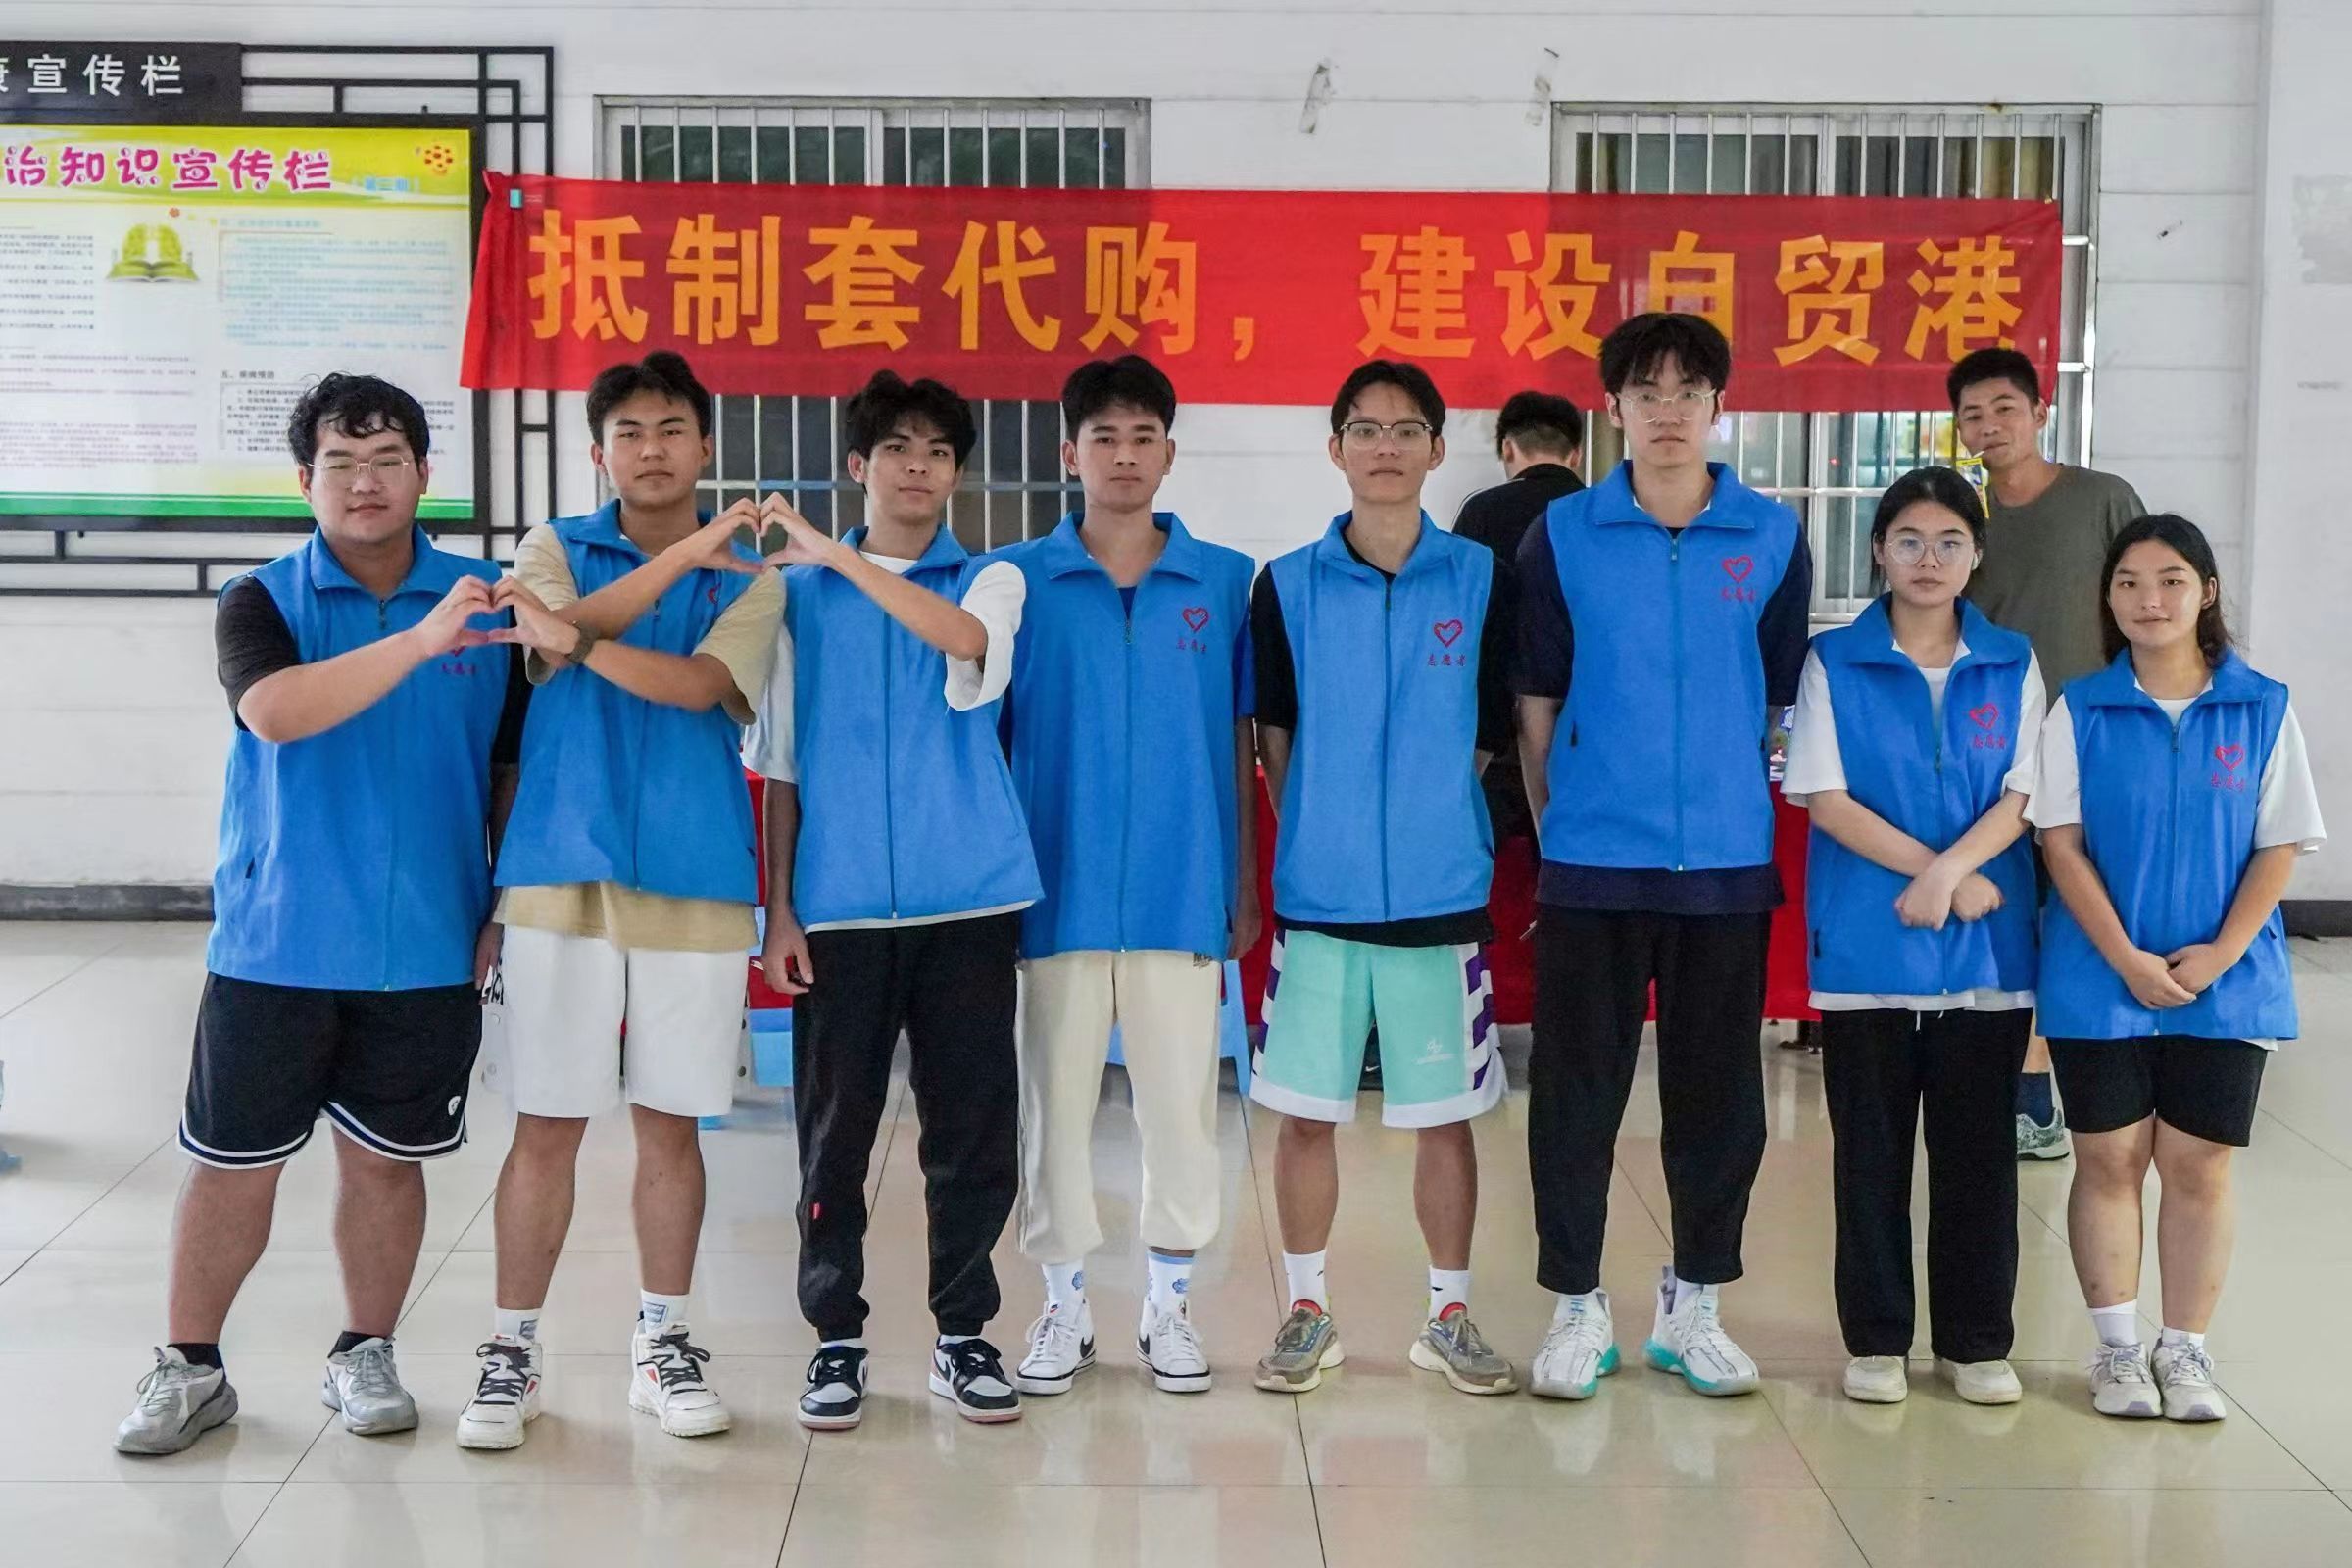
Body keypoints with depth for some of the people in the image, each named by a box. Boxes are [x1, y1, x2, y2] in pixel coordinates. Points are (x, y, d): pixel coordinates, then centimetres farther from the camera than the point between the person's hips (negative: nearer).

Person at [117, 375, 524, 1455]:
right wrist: (419, 642, -33)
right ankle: (189, 1368, 21)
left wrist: (508, 907, 5)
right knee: (232, 1163, 6)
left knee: (385, 1158, 11)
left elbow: (516, 768, 11)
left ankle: (365, 1356, 27)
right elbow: (275, 712, -23)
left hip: (428, 951, 1)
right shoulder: (262, 603, -2)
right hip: (274, 946, -1)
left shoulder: (489, 602, 3)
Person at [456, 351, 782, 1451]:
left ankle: (664, 1341, 20)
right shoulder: (557, 549, 8)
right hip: (561, 872, 0)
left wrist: (581, 642, -18)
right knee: (547, 1123, 2)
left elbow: (700, 683, -11)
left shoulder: (749, 575, 7)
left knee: (671, 1120, 8)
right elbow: (554, 637, -15)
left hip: (696, 879, 1)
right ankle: (511, 1353, 12)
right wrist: (680, 555, -21)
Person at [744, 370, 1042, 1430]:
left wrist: (841, 558, -20)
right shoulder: (801, 592, 9)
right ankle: (836, 1337, 17)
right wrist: (779, 908, 2)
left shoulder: (990, 580, 7)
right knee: (835, 1132, 4)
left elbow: (967, 639, -19)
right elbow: (779, 764, 9)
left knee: (976, 1128, 3)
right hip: (839, 905, 0)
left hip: (968, 900, 0)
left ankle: (963, 1333, 18)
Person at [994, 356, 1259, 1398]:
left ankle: (1169, 1304, 21)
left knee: (1182, 1103, 7)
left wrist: (1246, 880, 6)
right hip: (1058, 889, 0)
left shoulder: (1224, 581, 4)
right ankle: (1064, 1304, 22)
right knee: (1055, 1101, 8)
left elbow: (1240, 739, 7)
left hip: (1182, 891, 0)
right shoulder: (1020, 581, 2)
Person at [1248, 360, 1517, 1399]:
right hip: (1317, 894, 0)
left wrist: (1424, 822, 2)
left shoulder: (1480, 580, 2)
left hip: (1440, 893, 0)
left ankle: (1449, 1316, 20)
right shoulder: (1287, 586, 3)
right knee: (1306, 1111, 5)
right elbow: (1272, 744, 7)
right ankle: (1307, 1312, 19)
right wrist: (1317, 840, 3)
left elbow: (1488, 736, 6)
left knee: (1445, 1113, 7)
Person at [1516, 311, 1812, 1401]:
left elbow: (1783, 694, 11)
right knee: (1576, 1090, 4)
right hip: (1591, 861, -1)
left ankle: (1693, 1307, 24)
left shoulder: (1772, 536, 4)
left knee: (1719, 1094, 9)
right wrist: (1555, 825, 5)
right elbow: (1536, 701, 6)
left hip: (1728, 861, 1)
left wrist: (1746, 807, 10)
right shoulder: (1563, 536, 1)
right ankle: (1577, 1308, 17)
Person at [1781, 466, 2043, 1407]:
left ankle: (1977, 1341, 17)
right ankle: (1875, 1339, 15)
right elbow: (1823, 797, -6)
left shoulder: (2013, 666, 7)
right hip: (1865, 943, -1)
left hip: (1986, 946, 1)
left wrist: (1948, 872, -17)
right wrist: (1941, 874, -12)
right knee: (1870, 1149, 5)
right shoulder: (1834, 663, 2)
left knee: (1979, 1150, 6)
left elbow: (2019, 797, 1)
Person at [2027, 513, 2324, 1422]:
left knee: (2198, 1164, 5)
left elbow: (2280, 847, 0)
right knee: (2109, 1158, 5)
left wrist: (2220, 953, -11)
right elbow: (2062, 842, -4)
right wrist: (2127, 959, -13)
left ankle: (2186, 1350, 17)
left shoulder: (2263, 710, 0)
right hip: (2101, 976, 0)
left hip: (2225, 981, 0)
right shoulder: (2080, 711, -1)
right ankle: (2118, 1348, 16)